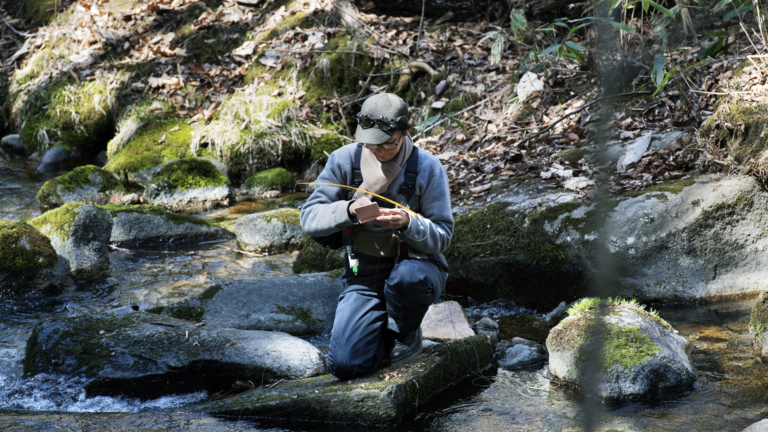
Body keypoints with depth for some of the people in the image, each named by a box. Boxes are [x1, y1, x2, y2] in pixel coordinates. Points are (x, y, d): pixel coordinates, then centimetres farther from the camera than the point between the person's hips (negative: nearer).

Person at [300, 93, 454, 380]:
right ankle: (384, 335, 19)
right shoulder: (344, 160, -6)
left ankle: (405, 333, -5)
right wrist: (348, 210, -28)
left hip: (417, 265, -1)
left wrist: (407, 223, -31)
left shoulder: (427, 168, -11)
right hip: (364, 273, 2)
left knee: (406, 278, -41)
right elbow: (309, 218, -8)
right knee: (344, 365, -17)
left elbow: (442, 237, -10)